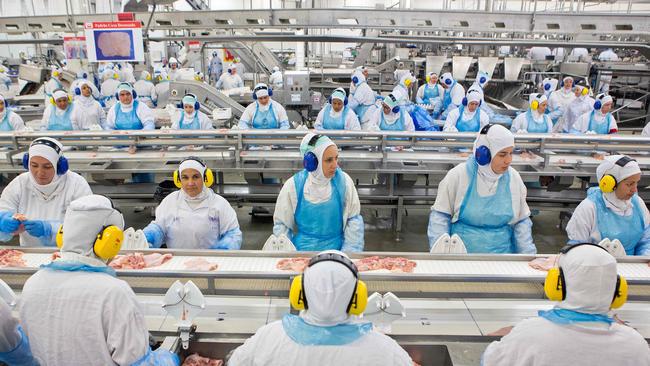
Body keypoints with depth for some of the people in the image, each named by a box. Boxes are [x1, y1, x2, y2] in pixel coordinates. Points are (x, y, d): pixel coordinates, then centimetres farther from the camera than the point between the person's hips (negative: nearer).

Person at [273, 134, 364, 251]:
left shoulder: (343, 181, -4)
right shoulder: (294, 185, -6)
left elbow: (354, 219, 5)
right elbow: (281, 224, 4)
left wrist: (350, 250, -2)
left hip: (336, 248, 1)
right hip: (302, 250, 0)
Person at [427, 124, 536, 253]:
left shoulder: (514, 178, 4)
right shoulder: (458, 175, -6)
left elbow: (521, 221, 13)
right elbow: (440, 214, 0)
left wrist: (528, 253, 7)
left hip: (502, 252, 3)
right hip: (460, 253, -2)